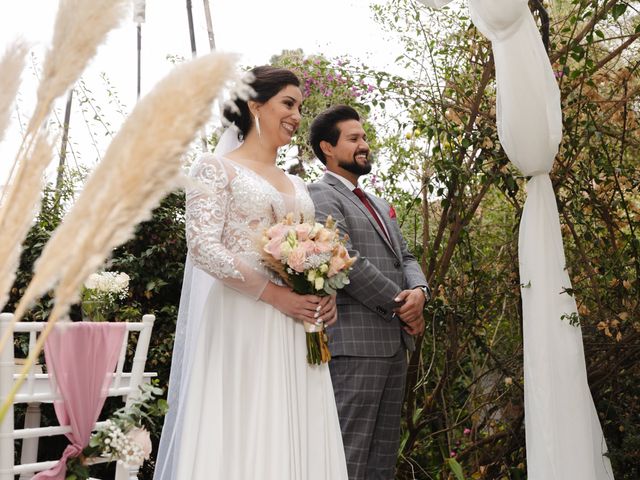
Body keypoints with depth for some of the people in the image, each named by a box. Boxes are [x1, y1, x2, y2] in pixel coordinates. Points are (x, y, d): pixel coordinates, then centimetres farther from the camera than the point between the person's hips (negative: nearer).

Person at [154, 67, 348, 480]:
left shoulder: (297, 186, 20)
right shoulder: (218, 168, 1)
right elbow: (203, 247, -11)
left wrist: (328, 294, -1)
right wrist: (277, 295, -15)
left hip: (295, 331, 6)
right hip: (241, 324, -6)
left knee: (292, 441, 5)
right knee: (237, 440, -4)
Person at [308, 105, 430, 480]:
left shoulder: (379, 204, 24)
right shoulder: (321, 197, -5)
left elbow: (405, 257, 18)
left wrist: (419, 291, -6)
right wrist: (402, 306, -9)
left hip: (395, 340, 9)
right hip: (355, 342, -9)